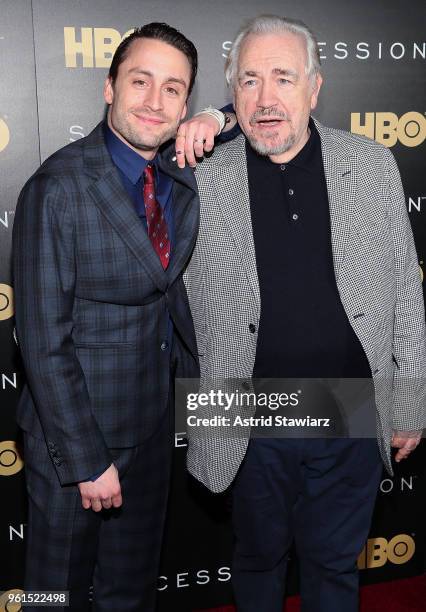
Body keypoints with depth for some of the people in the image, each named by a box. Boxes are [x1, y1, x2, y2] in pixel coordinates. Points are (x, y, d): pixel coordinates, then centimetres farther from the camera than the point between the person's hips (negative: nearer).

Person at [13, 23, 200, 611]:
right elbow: (45, 342, -21)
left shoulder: (182, 184, -1)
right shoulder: (58, 188, -21)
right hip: (77, 427, -6)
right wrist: (88, 459, -18)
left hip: (155, 422, 6)